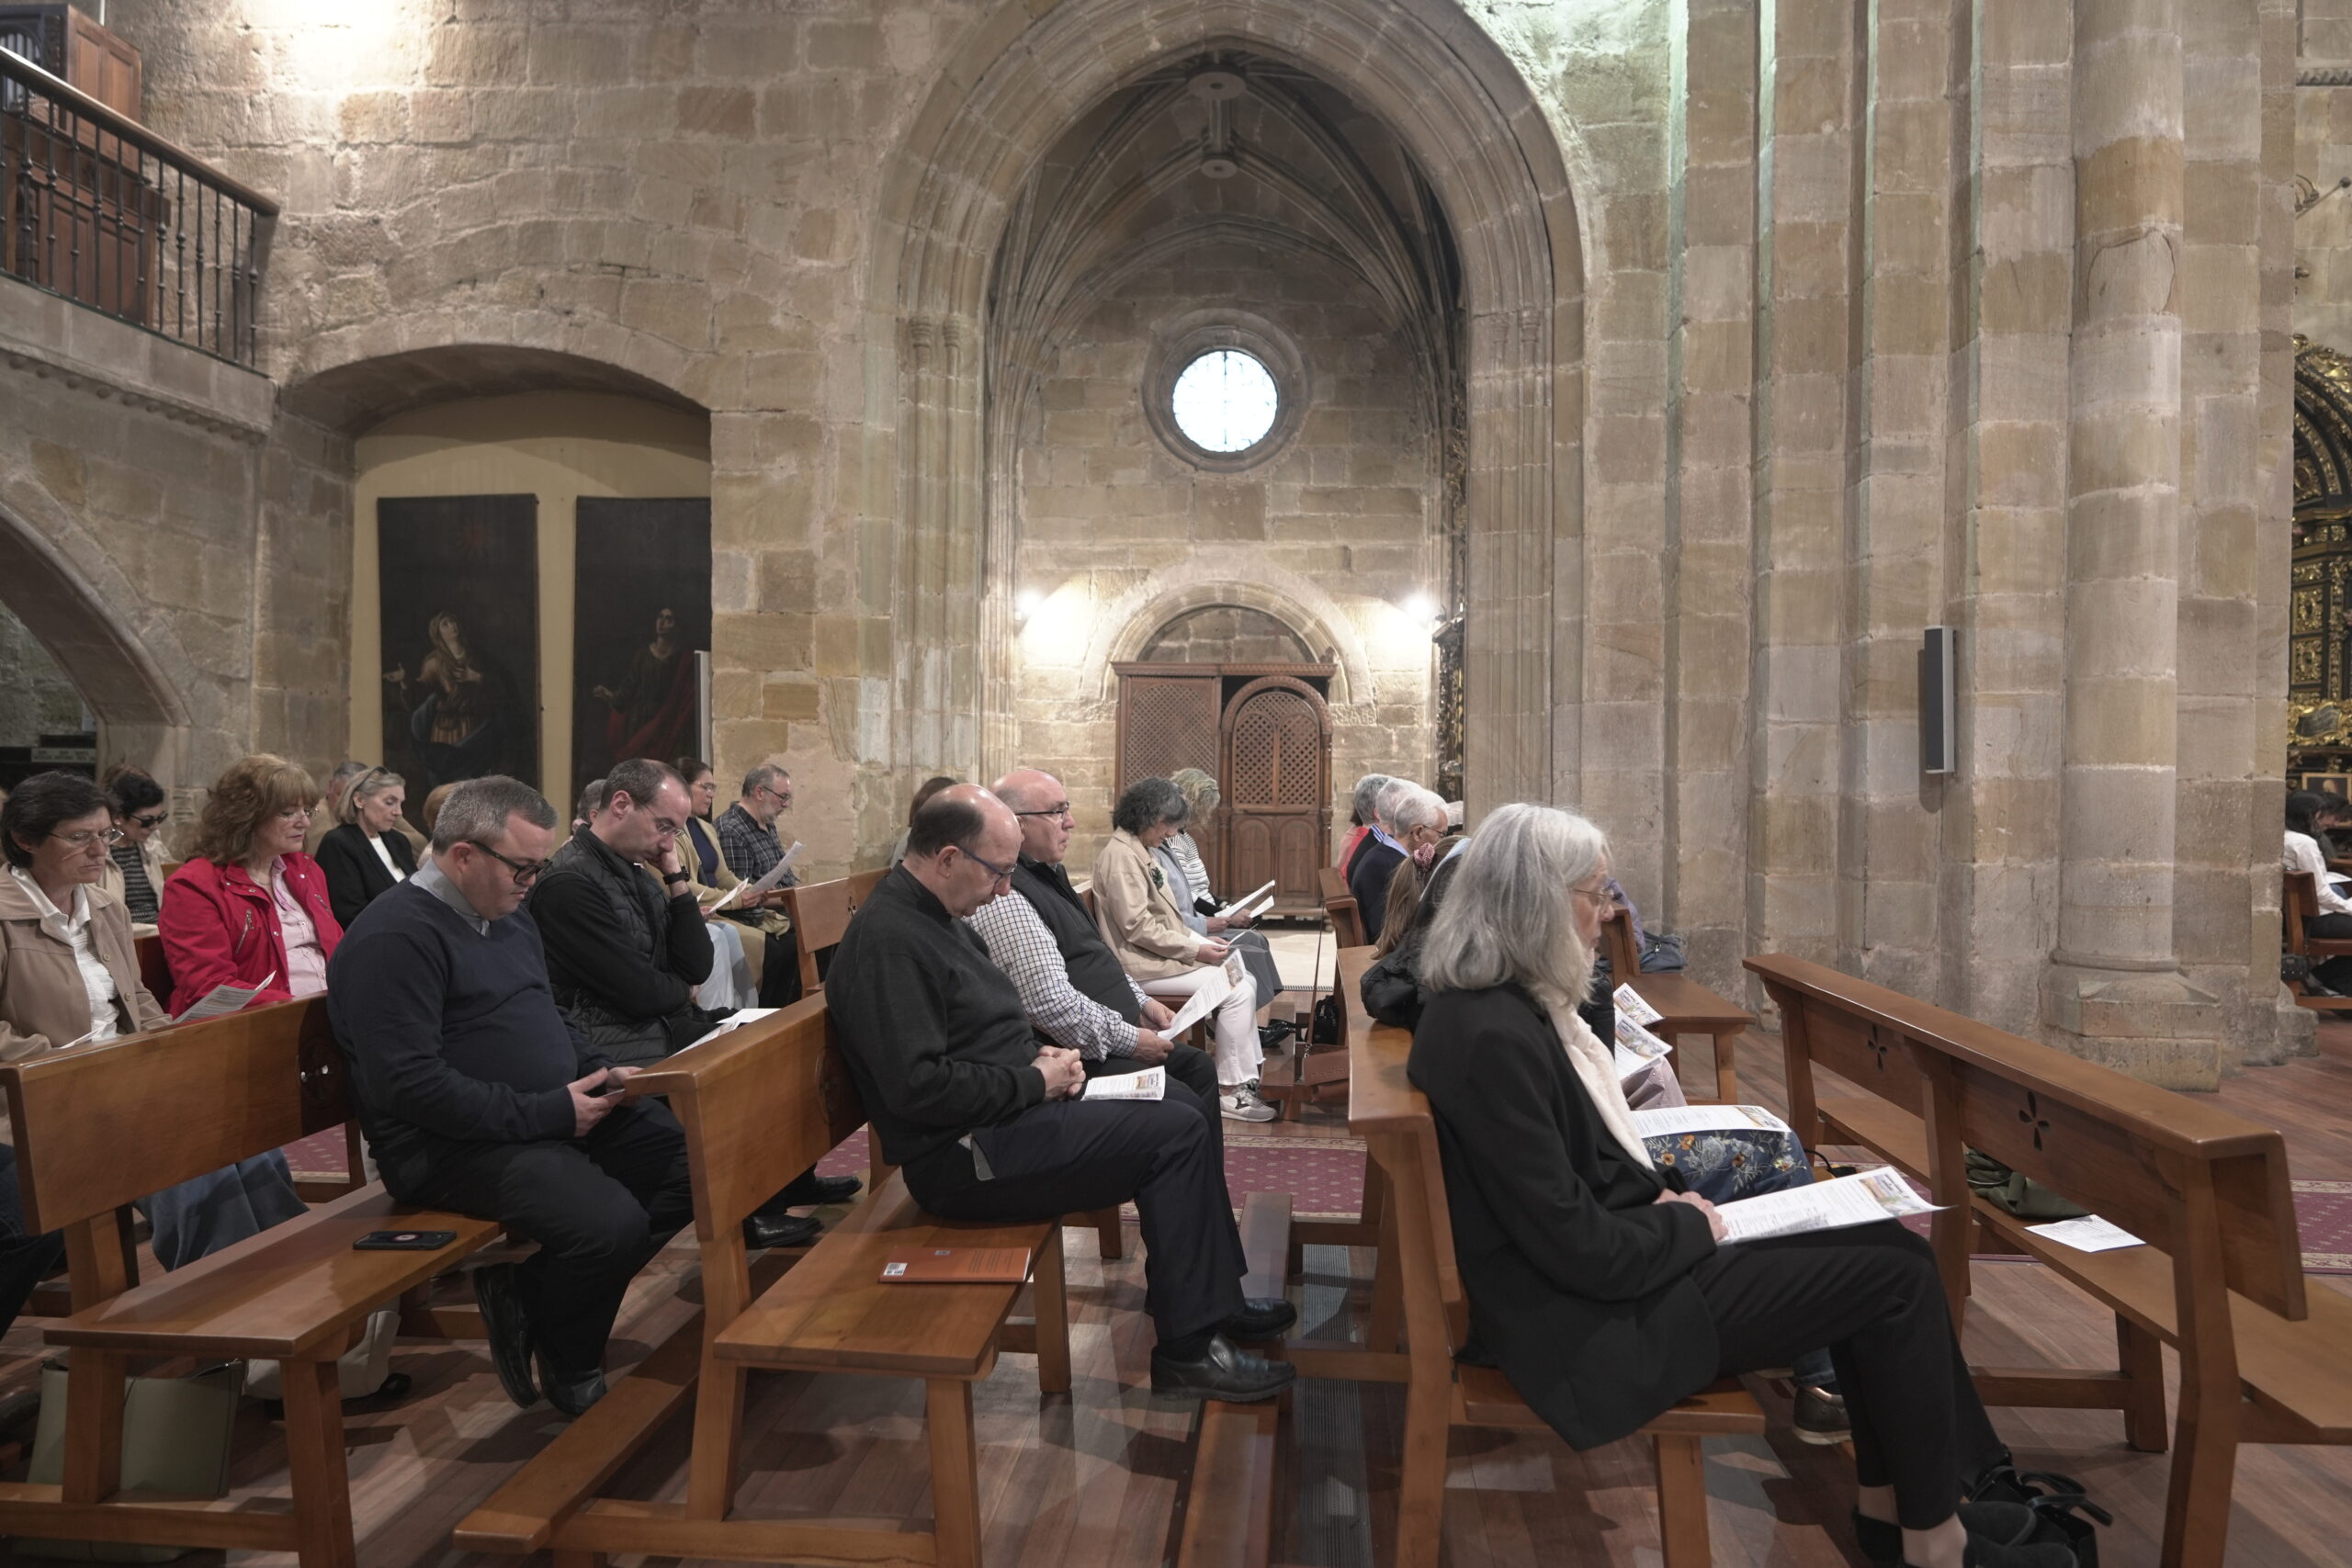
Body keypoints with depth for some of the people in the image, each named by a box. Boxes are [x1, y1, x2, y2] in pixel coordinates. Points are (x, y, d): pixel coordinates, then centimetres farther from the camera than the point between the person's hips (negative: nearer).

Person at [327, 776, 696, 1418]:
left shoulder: (509, 916, 15)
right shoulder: (394, 936, -15)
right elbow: (411, 1084, -23)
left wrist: (603, 1072, 6)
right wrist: (548, 1113, -22)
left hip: (558, 1112, 10)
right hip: (452, 1145, -9)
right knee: (612, 1222, -29)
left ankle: (535, 1290, 5)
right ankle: (568, 1370, 3)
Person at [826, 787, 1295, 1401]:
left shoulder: (936, 917, 12)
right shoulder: (887, 939, -21)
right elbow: (920, 1086, -27)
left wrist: (1038, 1054, 4)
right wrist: (1035, 1082, -17)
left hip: (1007, 1114, 10)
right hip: (966, 1155, -10)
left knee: (1177, 1121, 8)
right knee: (1176, 1134, -14)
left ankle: (1215, 1299, 18)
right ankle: (1189, 1349, -5)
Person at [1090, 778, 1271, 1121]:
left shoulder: (1138, 851, 15)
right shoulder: (1120, 854, -17)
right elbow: (1137, 926, -22)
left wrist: (1201, 941, 6)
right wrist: (1195, 950, -18)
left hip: (1160, 954, 10)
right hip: (1143, 965, -10)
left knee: (1242, 976, 6)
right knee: (1237, 990, -14)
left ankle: (1247, 1075, 8)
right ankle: (1230, 1090, -6)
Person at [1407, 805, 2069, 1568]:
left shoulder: (1499, 1005, 3)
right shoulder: (1492, 1037, -28)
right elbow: (1579, 1249, -25)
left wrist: (1670, 1196, 1)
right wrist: (1690, 1225, -9)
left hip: (1610, 1262, 9)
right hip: (1599, 1314, -9)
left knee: (1884, 1242, 9)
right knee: (1897, 1274, -2)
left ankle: (1891, 1501, 23)